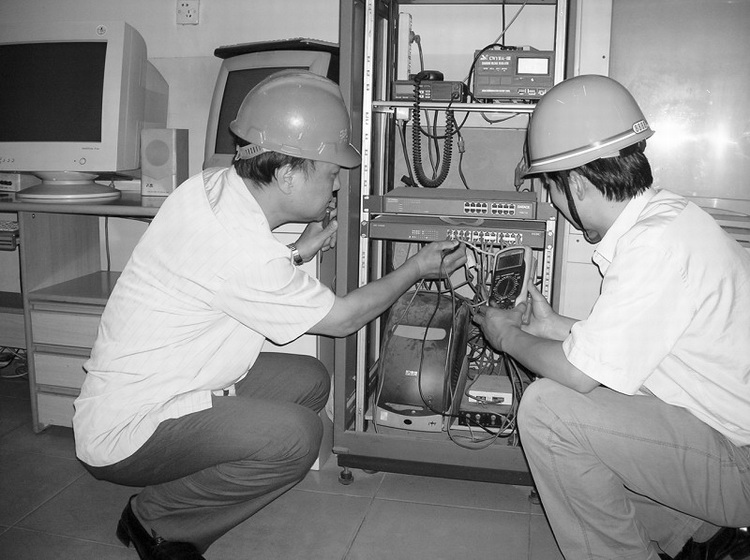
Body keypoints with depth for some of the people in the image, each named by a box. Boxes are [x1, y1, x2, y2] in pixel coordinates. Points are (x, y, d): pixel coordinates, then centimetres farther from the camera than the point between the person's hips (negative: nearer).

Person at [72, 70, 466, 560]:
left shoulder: (213, 185, -3)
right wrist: (417, 269, -1)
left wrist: (299, 253, 4)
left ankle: (168, 507, 12)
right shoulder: (241, 247, -29)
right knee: (296, 435, -26)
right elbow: (341, 318, -15)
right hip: (127, 433, -10)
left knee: (310, 380, 6)